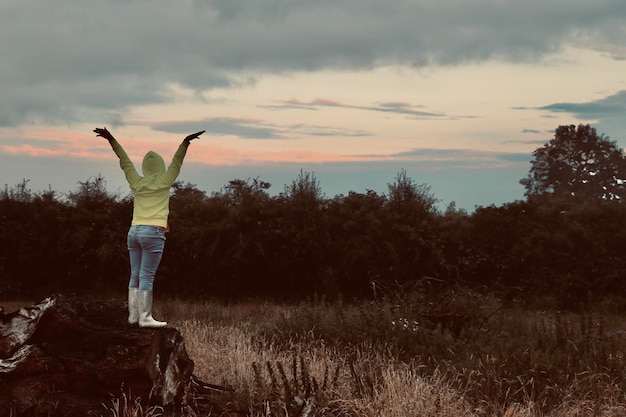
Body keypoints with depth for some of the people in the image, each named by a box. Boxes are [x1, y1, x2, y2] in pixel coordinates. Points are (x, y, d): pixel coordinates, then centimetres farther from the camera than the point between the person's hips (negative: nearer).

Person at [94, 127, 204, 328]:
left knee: (135, 275, 7)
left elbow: (125, 161, 17)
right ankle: (145, 318, -11)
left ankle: (133, 315, 6)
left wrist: (111, 140, 25)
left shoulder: (137, 182, 10)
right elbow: (176, 162, -8)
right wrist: (186, 142, -16)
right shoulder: (163, 182, -2)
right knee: (146, 277, -9)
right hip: (153, 233, -6)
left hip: (134, 231, 6)